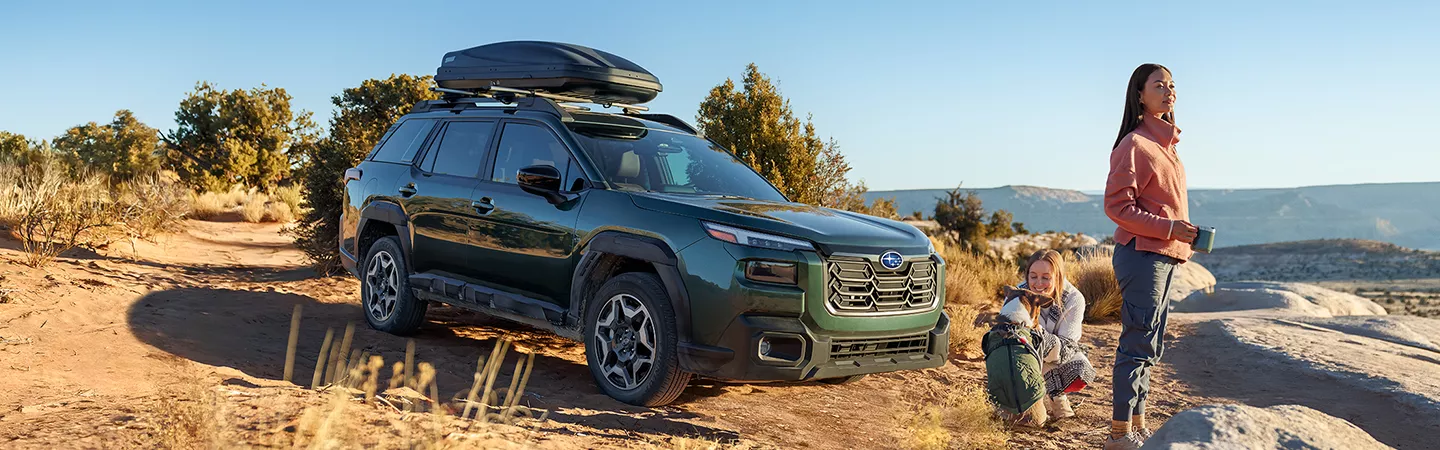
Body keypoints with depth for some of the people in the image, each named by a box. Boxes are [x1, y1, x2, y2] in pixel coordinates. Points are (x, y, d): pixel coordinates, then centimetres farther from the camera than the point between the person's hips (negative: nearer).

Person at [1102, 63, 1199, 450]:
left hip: (1166, 257, 10)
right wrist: (1168, 227, -21)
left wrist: (1185, 233, 11)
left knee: (1150, 347, 13)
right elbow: (1117, 206, -16)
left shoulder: (1165, 143, 16)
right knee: (1138, 345, -6)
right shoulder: (1135, 144, -12)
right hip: (1142, 255, -10)